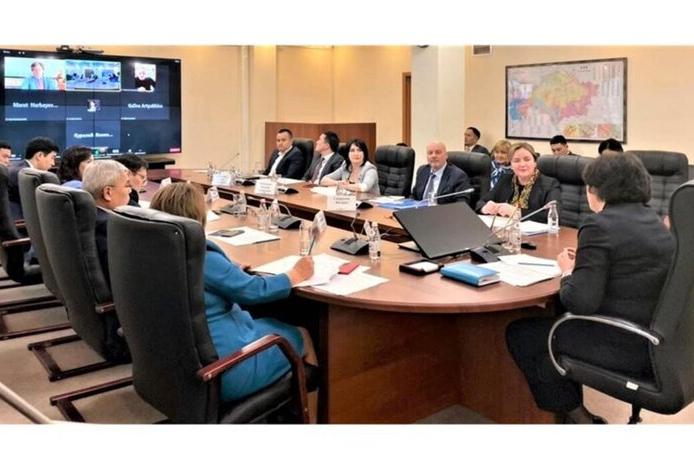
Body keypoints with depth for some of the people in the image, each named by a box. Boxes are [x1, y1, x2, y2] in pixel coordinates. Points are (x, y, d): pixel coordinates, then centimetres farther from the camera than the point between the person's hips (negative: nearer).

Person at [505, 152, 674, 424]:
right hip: (658, 339, 9)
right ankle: (575, 409, 30)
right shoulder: (653, 219, 9)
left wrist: (568, 271, -3)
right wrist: (584, 262, 11)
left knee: (519, 333, 7)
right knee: (555, 318, 26)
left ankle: (576, 416, 18)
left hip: (625, 347, -9)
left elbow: (580, 303, -22)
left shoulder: (600, 225, -18)